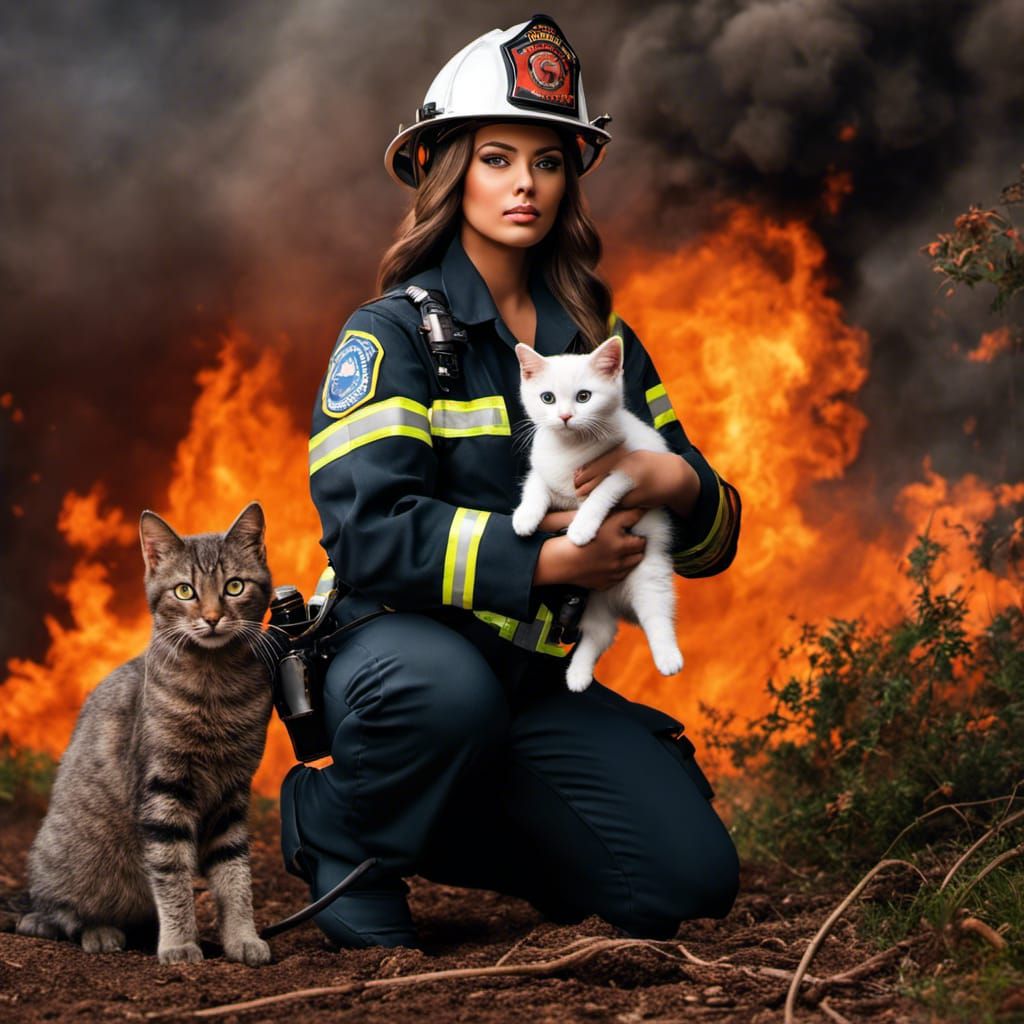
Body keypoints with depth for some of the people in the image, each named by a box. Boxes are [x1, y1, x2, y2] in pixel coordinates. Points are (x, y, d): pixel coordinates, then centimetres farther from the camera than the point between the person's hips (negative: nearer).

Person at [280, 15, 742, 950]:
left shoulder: (602, 343, 10)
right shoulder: (393, 333, -6)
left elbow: (712, 538, 9)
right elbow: (368, 530, -21)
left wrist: (675, 484, -15)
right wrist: (540, 562, -27)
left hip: (539, 678, 6)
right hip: (398, 650, -5)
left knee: (692, 879, -11)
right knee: (449, 688, -41)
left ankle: (455, 831, 15)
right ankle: (337, 831, -7)